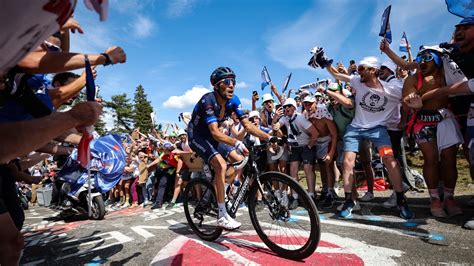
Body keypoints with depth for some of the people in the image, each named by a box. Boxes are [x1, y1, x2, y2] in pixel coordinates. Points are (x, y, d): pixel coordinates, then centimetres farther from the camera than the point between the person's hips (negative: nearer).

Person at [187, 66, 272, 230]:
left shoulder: (233, 100, -10)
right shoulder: (208, 100, -29)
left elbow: (247, 125, -13)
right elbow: (215, 132, -39)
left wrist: (269, 137, -26)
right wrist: (236, 143, -54)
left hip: (211, 136, 7)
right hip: (197, 135, -7)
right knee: (221, 165, -26)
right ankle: (222, 216, -19)